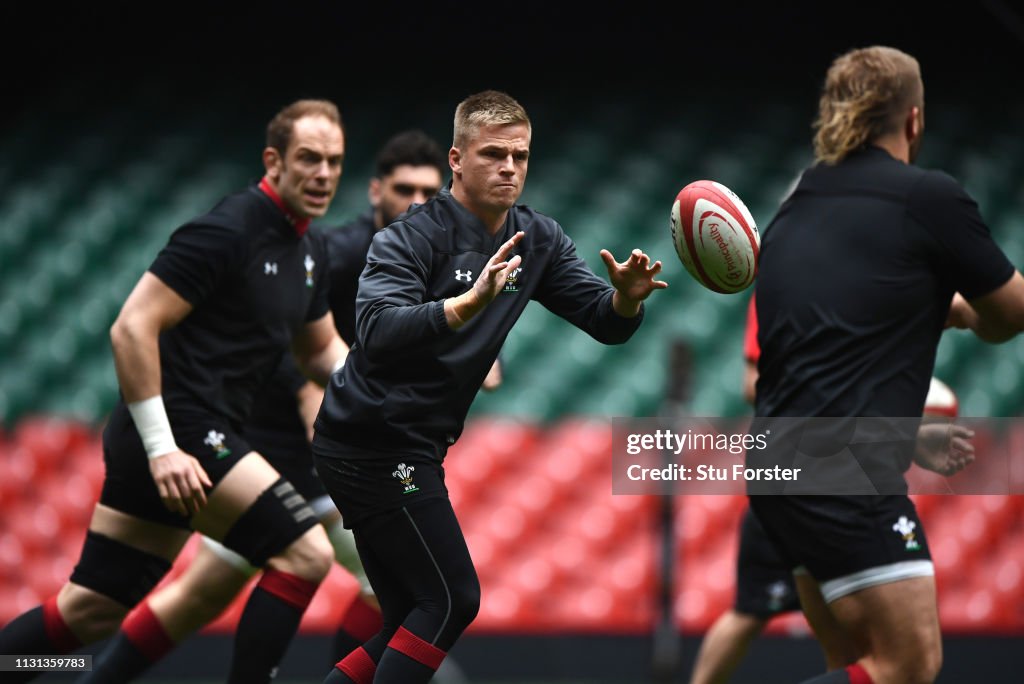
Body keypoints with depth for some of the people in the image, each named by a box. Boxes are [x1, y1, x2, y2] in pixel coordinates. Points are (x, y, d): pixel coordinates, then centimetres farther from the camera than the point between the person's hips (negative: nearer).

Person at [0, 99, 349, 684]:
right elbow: (132, 328, -18)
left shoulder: (309, 250, 14)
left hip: (195, 436, 9)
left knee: (88, 612, 9)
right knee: (305, 552, -14)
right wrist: (161, 448, -22)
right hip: (178, 431, -9)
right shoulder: (227, 232, -15)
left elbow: (320, 347, 29)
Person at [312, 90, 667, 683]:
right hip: (379, 447, -8)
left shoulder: (537, 240, 6)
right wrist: (469, 302, -45)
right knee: (451, 599, -11)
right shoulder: (411, 237, -16)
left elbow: (605, 323, 3)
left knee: (415, 621, 11)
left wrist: (627, 297, -20)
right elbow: (377, 329, -32)